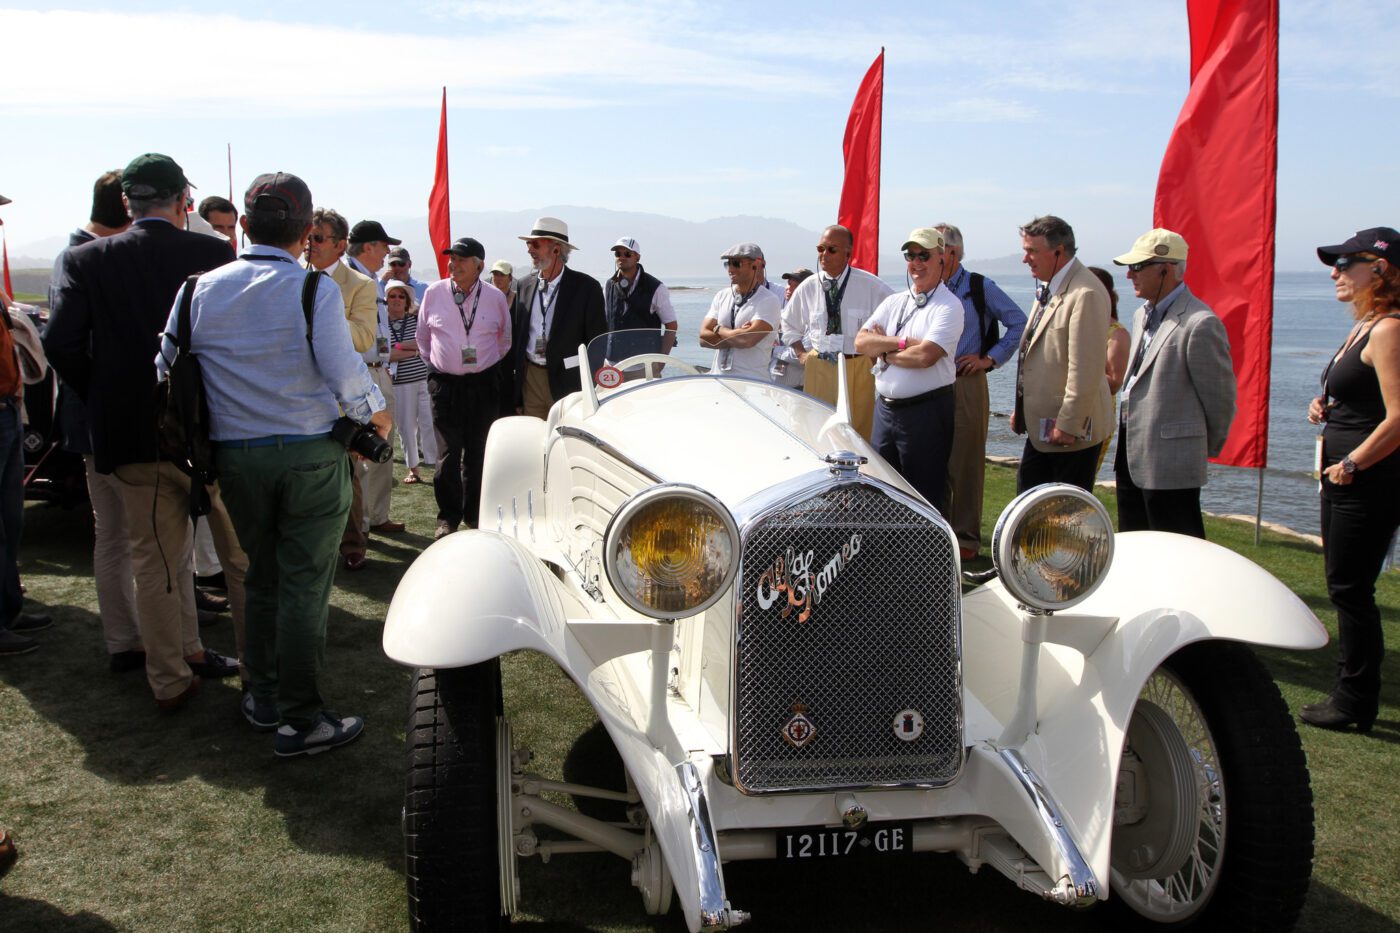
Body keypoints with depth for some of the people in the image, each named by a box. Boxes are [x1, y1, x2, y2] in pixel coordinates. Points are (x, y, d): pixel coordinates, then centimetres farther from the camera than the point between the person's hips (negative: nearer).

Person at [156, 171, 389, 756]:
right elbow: (344, 371, -16)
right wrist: (376, 413, 2)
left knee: (262, 576, 19)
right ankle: (302, 720, 7)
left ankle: (263, 700, 29)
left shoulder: (201, 290, 2)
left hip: (236, 456, 4)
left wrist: (199, 436, 19)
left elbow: (168, 368, 3)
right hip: (311, 453, -4)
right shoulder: (314, 289, -10)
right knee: (304, 584, 1)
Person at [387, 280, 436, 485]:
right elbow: (385, 354, -8)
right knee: (406, 426, 5)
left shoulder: (417, 319, 6)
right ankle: (413, 470, 14)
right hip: (400, 382, 0)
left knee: (429, 423, -1)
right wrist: (415, 350, -8)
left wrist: (400, 346, -9)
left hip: (424, 378, 0)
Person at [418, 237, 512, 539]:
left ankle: (475, 514, 19)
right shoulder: (434, 293, 0)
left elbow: (506, 338, 14)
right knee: (448, 452, 0)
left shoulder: (495, 297, 0)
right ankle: (448, 517, 10)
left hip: (484, 383, 0)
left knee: (479, 452, 7)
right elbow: (423, 337, 13)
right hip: (445, 383, 0)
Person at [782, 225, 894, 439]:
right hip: (818, 368, 2)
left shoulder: (870, 286, -6)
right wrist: (801, 353, 9)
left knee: (859, 429, 0)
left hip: (858, 368, -2)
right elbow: (789, 324, 20)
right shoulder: (807, 288, 4)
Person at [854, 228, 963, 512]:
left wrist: (883, 349, -6)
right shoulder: (894, 302, 13)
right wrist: (903, 343, -12)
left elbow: (925, 356, -21)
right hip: (885, 408, 7)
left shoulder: (949, 306, -7)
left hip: (926, 411, -7)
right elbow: (861, 342, 1)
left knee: (925, 498, 2)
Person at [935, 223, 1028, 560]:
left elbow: (1018, 323, 0)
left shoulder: (979, 287, -2)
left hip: (966, 384, -4)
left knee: (965, 462, 0)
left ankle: (966, 536, 9)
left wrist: (990, 358, -5)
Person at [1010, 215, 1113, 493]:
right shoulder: (1048, 288, 13)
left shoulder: (1085, 294, -20)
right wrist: (1021, 409, 18)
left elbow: (1086, 370, -23)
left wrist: (1068, 426, -22)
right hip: (1041, 424, 10)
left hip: (1071, 429, -10)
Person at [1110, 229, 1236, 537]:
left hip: (1171, 462, -9)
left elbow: (1220, 396, -10)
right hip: (1132, 457, 9)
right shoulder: (1142, 316, 13)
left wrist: (1208, 447, 2)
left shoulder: (1200, 323, -17)